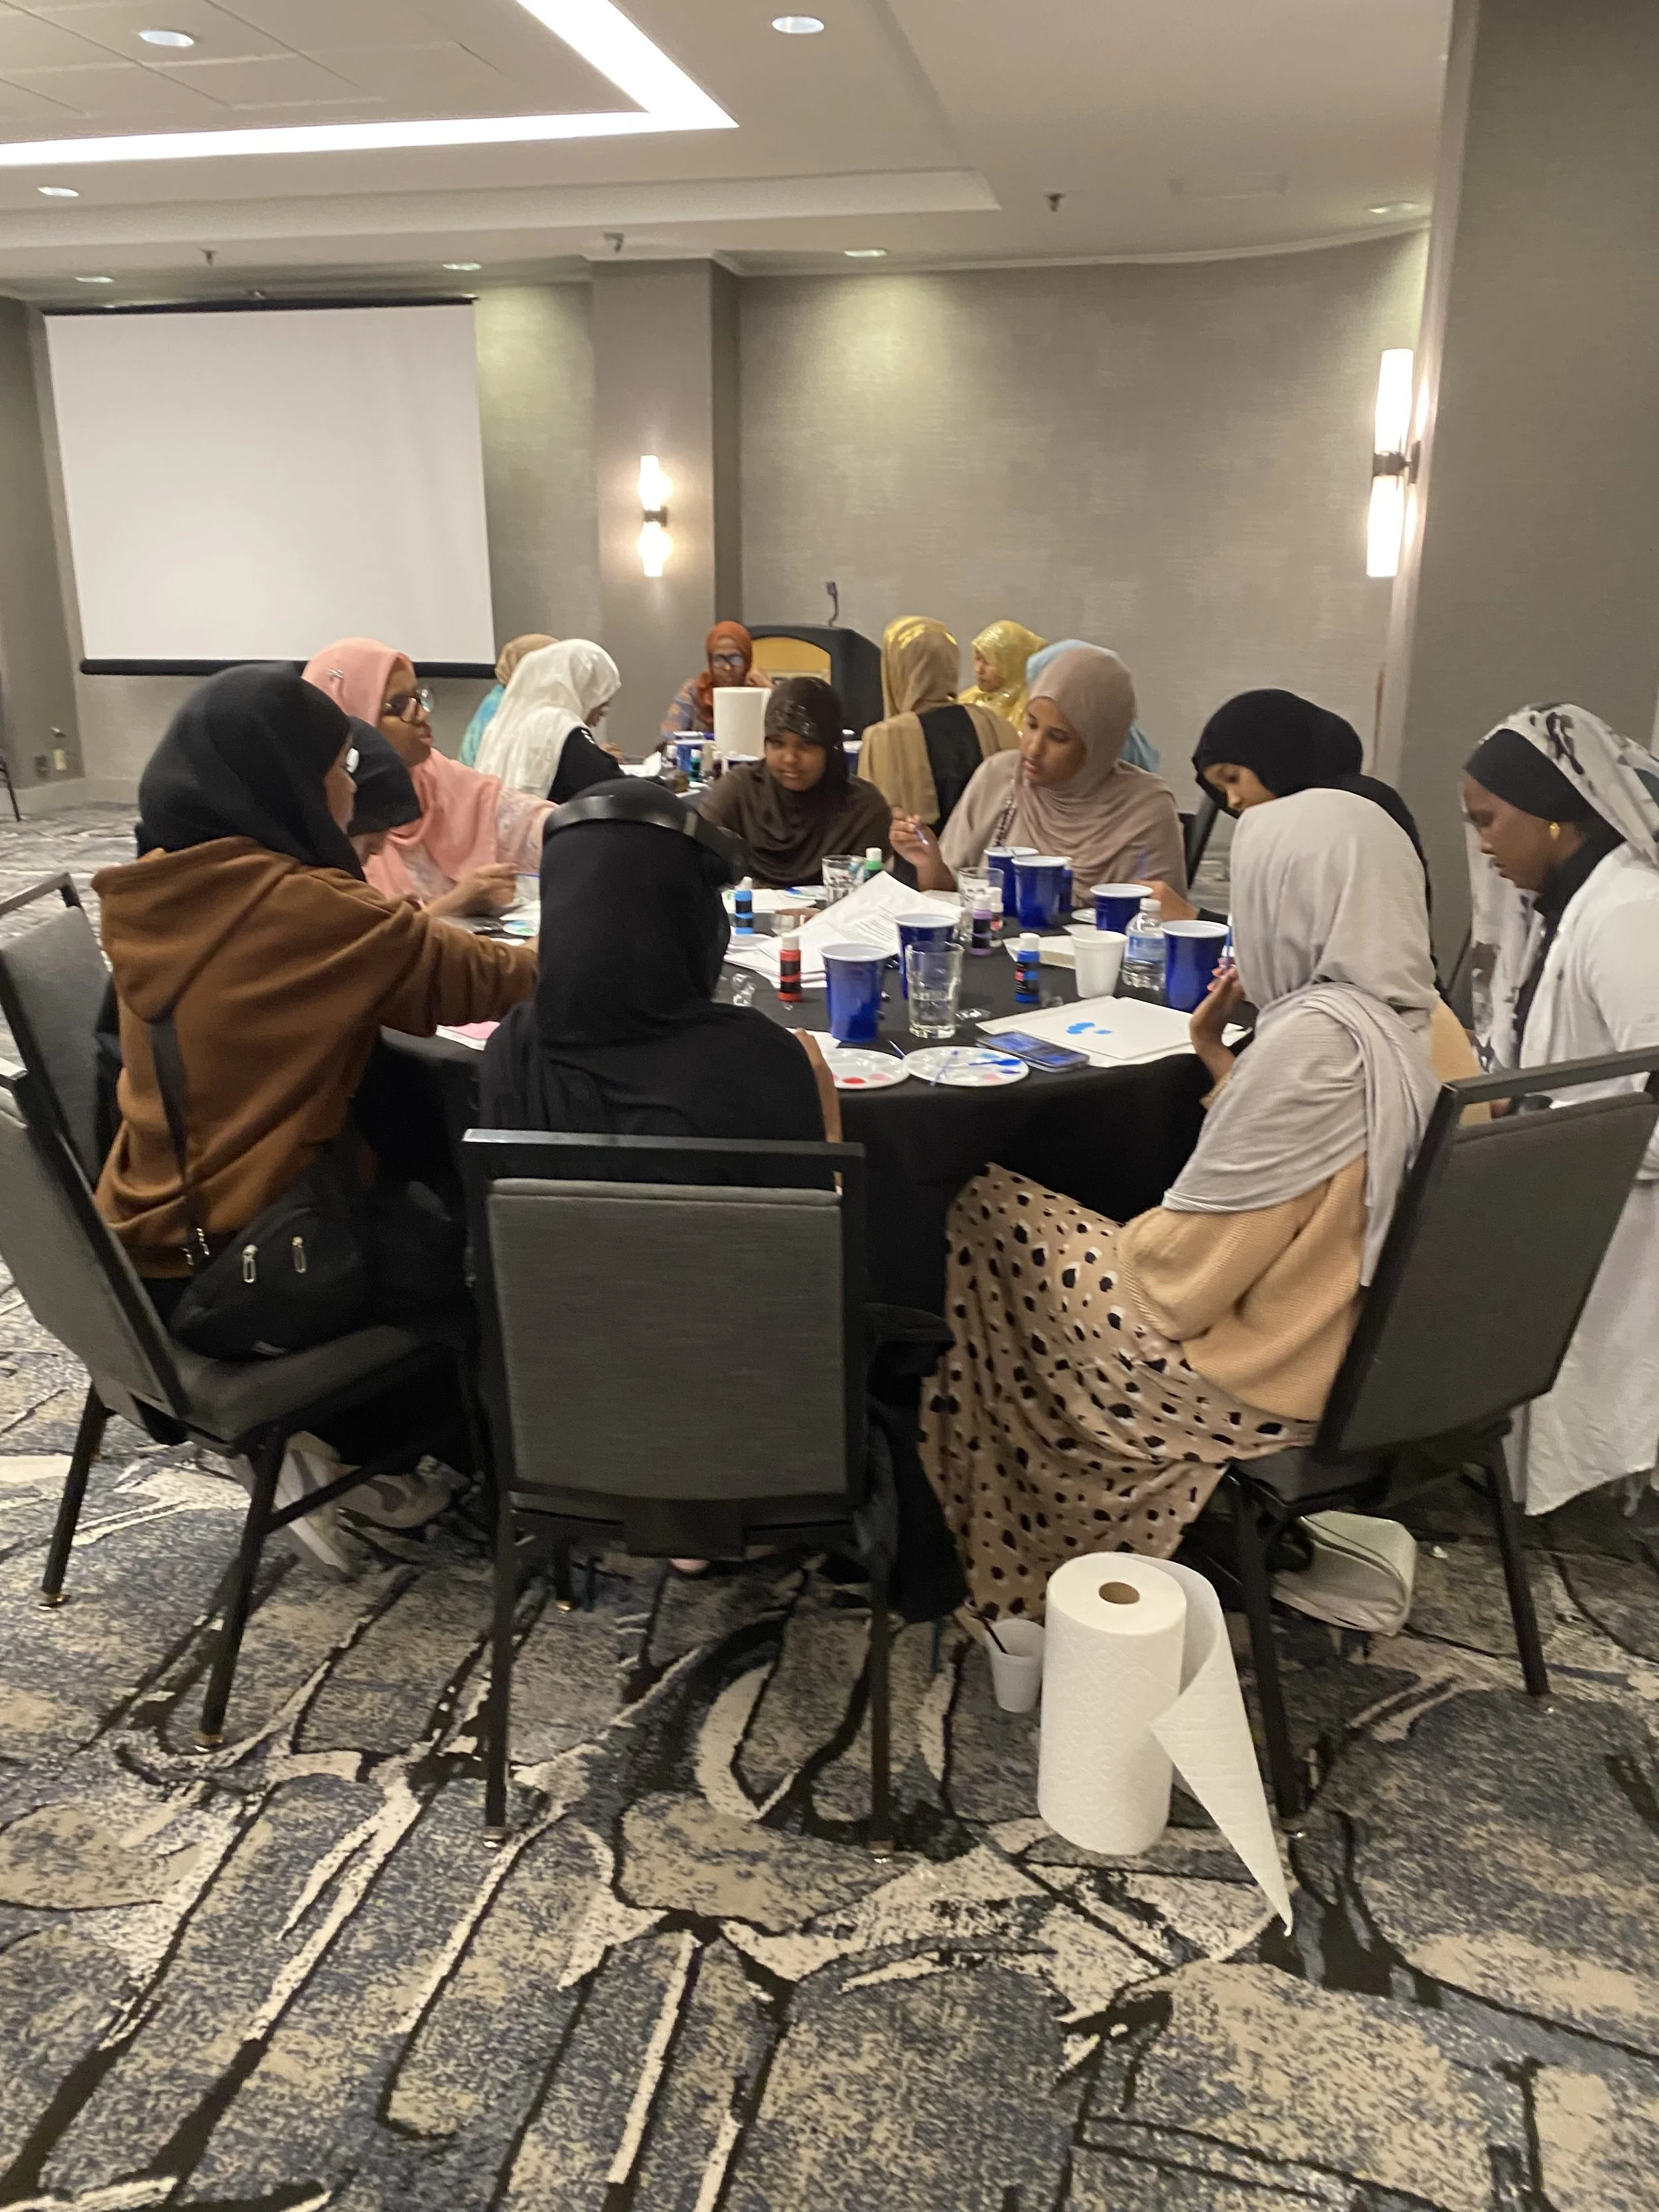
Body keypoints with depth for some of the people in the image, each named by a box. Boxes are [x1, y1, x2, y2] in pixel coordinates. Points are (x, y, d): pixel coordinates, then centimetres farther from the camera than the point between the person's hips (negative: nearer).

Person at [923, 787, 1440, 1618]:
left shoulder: (1316, 1035, -27)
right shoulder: (1421, 1021, 0)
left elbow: (1182, 1271, -22)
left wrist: (1121, 1240, -3)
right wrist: (1218, 1056, 8)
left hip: (1268, 1381, -9)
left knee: (985, 1218, 4)